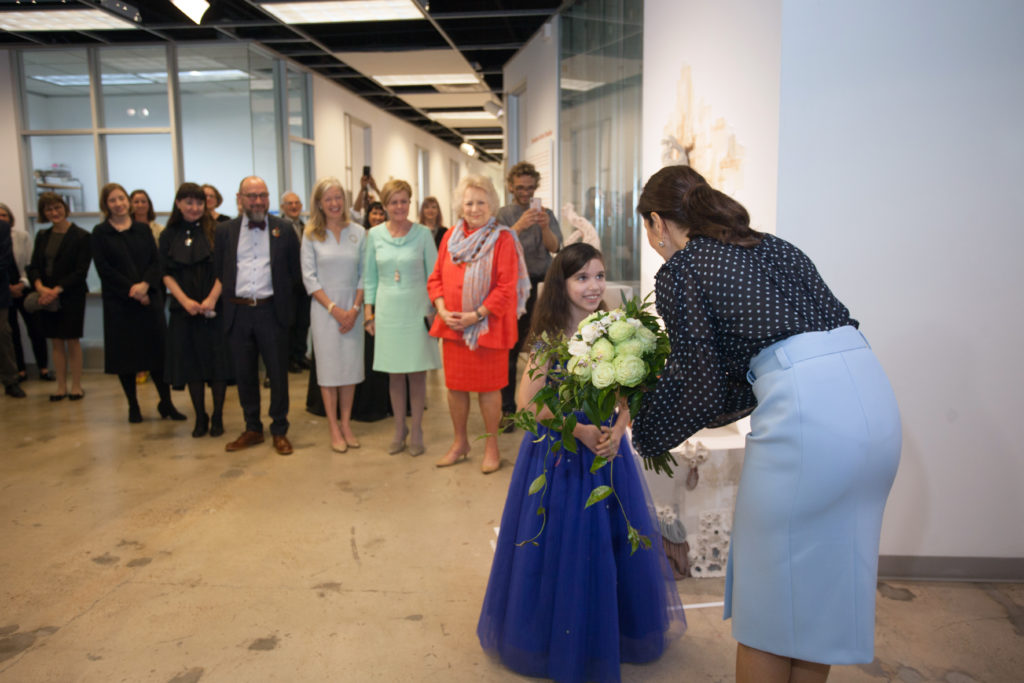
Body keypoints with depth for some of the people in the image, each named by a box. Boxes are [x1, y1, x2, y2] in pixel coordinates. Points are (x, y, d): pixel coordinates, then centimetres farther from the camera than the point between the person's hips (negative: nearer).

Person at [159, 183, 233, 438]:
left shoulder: (215, 231, -1)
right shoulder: (168, 235, 7)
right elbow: (166, 274, 4)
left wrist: (212, 298, -15)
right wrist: (185, 300, -9)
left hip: (215, 307, -2)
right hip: (184, 309, 2)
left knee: (218, 361, 0)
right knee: (191, 362, 6)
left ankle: (217, 417, 13)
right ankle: (200, 418, 18)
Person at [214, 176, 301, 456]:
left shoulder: (284, 230, 3)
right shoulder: (225, 231, 8)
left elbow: (295, 272, 4)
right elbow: (218, 272, 10)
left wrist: (284, 302, 1)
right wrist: (225, 300, 4)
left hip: (272, 312, -2)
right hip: (238, 313, 2)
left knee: (278, 373, 4)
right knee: (244, 374, 10)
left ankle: (279, 431, 17)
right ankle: (252, 429, 24)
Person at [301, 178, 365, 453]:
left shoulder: (358, 233, 4)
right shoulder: (311, 236, 0)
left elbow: (364, 274, 3)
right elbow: (309, 278, -3)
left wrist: (355, 308, -8)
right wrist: (334, 308, -11)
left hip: (353, 309, 2)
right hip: (324, 309, -2)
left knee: (351, 365, 5)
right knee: (329, 366, 2)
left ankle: (346, 423, 17)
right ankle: (333, 427, 10)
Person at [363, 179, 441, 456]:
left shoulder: (423, 233, -3)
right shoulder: (375, 235, 4)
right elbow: (370, 277, 9)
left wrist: (433, 310, -4)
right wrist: (369, 311, 5)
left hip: (416, 309, -2)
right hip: (387, 310, 2)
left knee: (417, 372, 2)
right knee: (394, 374, 8)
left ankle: (416, 431, 16)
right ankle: (399, 430, 22)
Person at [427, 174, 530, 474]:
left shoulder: (503, 239, -7)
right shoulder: (451, 236, 9)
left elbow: (507, 287, -12)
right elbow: (436, 277, 11)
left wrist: (477, 315, -17)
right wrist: (442, 310, -5)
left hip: (488, 326, -5)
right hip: (452, 326, 5)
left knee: (488, 386, 5)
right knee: (455, 385, 12)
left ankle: (491, 447, 20)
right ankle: (460, 443, 30)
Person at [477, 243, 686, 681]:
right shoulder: (548, 338, -10)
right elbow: (527, 402, -14)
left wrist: (616, 432, -19)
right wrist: (578, 430, -21)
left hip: (607, 446, 3)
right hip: (557, 452, -3)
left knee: (611, 543, 12)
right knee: (560, 544, 6)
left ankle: (612, 634, 34)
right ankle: (559, 637, 28)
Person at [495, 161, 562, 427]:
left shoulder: (546, 214, 12)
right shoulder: (502, 215, 5)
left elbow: (554, 247, -4)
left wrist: (545, 227, -23)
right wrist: (519, 226, -27)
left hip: (541, 285, 2)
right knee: (510, 349, -1)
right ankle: (507, 409, 5)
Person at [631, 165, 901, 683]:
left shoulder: (679, 271, 2)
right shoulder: (772, 246, 23)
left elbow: (699, 383, -2)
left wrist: (642, 435, 13)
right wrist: (722, 408, 36)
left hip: (805, 411, -8)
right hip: (874, 391, 8)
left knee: (769, 594, 12)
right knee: (820, 582, 23)